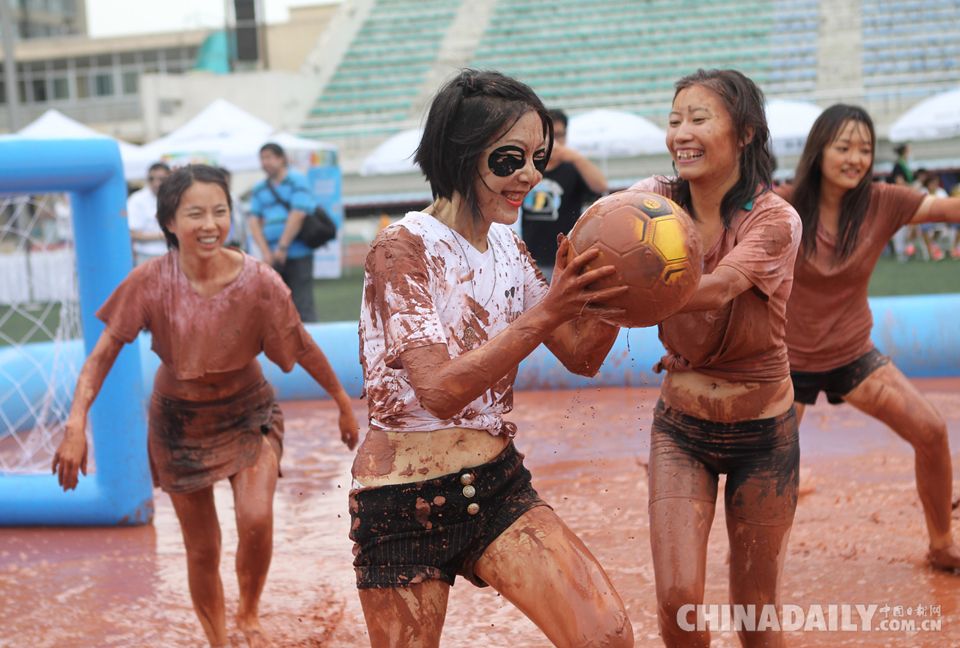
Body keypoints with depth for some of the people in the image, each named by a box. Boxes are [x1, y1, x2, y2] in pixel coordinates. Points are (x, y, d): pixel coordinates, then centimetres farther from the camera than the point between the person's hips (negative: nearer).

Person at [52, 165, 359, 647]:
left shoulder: (259, 281, -22)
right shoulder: (151, 281, -20)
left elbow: (303, 348, -9)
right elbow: (104, 353, -15)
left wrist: (344, 404, 2)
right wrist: (76, 424, -26)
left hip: (246, 413, -1)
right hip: (180, 421, 1)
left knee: (256, 518, -22)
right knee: (201, 550, 8)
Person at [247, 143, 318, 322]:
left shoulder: (297, 181, -1)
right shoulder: (259, 189, 14)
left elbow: (298, 215, -11)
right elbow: (253, 221, 7)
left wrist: (282, 247, -13)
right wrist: (265, 252, -6)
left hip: (297, 255, -5)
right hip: (272, 257, 5)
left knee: (302, 306, -6)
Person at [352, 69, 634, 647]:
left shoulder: (508, 248, 5)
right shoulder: (404, 248, -15)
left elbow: (582, 358, 6)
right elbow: (440, 389, -26)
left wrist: (616, 284, -11)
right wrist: (544, 313, -32)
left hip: (497, 481, 5)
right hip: (407, 501, -5)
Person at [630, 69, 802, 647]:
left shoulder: (774, 219, -17)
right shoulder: (660, 204, -4)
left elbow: (716, 289, -36)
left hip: (762, 432, -2)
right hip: (681, 425, 2)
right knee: (678, 599, -9)